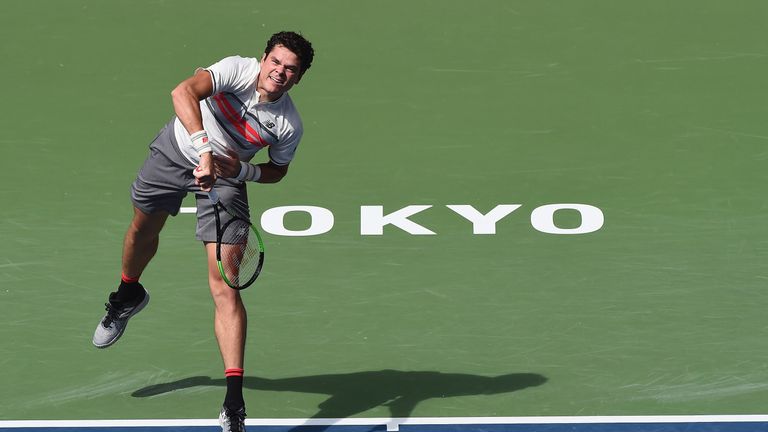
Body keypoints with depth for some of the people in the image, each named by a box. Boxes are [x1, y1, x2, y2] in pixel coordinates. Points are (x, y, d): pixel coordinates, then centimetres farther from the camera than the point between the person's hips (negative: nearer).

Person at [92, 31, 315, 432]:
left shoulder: (289, 125, -20)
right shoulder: (237, 69, -27)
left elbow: (277, 170, 0)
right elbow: (184, 91, -43)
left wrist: (241, 169, -21)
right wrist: (204, 149, -54)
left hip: (225, 178, -1)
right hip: (177, 150, 1)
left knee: (225, 289, -13)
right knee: (143, 229, 25)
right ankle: (128, 294, 62)